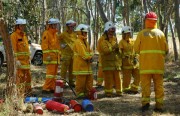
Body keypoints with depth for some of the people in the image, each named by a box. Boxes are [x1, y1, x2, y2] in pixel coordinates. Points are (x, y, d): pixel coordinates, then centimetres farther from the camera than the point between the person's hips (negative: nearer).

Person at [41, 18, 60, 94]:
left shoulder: (55, 34, 19)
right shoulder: (46, 33, -8)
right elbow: (44, 45, -15)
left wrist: (58, 55, 18)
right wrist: (48, 55, -21)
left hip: (56, 57, 9)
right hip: (50, 56, -9)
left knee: (54, 73, 10)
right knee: (50, 73, -12)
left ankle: (52, 88, 15)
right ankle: (45, 89, -8)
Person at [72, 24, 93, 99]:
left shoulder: (85, 41, 17)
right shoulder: (78, 42, -14)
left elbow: (90, 51, 17)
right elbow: (83, 54, -21)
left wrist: (90, 57, -3)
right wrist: (89, 57, -8)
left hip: (87, 65, 9)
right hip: (80, 65, -9)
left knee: (89, 80, 12)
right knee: (81, 80, -3)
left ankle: (87, 93, 21)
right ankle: (80, 93, 6)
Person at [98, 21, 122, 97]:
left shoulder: (114, 38, 17)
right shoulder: (102, 40, -5)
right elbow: (105, 50, -17)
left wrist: (120, 60, 15)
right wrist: (113, 47, -26)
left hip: (116, 62, 6)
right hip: (107, 62, -6)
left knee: (117, 78, 6)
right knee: (108, 79, -3)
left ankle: (119, 91, 14)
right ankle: (108, 92, 6)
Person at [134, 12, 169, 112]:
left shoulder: (142, 33, -2)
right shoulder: (160, 33, 2)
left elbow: (136, 49, 1)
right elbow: (166, 49, 4)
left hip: (145, 63, -1)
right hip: (159, 63, 2)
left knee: (146, 83, 3)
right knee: (159, 84, 6)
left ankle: (146, 102, -5)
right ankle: (159, 105, 7)